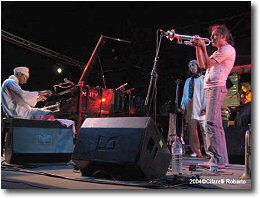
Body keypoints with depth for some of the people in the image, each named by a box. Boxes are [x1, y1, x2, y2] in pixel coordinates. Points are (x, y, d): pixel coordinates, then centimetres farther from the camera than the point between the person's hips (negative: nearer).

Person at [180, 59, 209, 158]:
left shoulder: (203, 79, 9)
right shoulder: (188, 81, 24)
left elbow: (205, 93, 0)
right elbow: (185, 95, 22)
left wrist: (204, 107, -9)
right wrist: (183, 106, 10)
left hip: (200, 109, -5)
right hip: (190, 109, 5)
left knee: (205, 130, -11)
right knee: (192, 131, 1)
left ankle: (209, 151, -9)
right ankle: (196, 151, 5)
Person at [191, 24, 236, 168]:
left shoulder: (228, 49, -4)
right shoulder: (218, 51, 27)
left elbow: (207, 64, -12)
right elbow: (201, 64, 23)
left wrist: (203, 47, -1)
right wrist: (198, 47, 17)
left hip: (216, 87, -10)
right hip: (210, 88, 10)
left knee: (211, 123, -17)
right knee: (216, 125, 9)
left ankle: (217, 160, -17)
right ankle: (222, 159, 14)